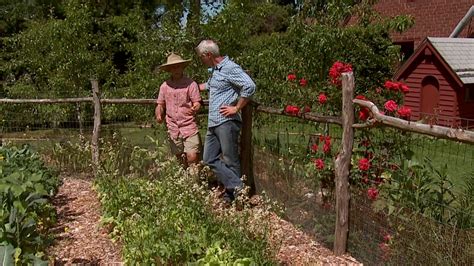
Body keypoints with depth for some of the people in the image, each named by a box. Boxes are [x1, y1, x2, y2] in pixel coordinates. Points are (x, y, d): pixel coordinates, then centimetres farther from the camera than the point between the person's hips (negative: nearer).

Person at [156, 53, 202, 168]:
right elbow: (160, 105, 15)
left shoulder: (191, 84, -2)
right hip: (173, 130, 4)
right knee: (180, 160, 10)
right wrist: (158, 115, -6)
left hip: (190, 128, -4)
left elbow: (197, 103, -5)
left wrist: (194, 109, -29)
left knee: (192, 157, -14)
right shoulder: (164, 86, 9)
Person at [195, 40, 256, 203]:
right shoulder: (214, 70, 19)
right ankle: (236, 187, 4)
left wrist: (236, 108, -17)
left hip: (226, 122, -10)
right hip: (213, 123, 10)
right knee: (210, 159, 6)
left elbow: (249, 87, -22)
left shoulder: (230, 68, -11)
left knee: (230, 161, -2)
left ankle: (233, 195, 7)